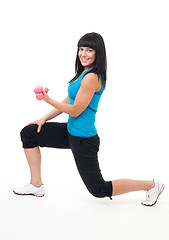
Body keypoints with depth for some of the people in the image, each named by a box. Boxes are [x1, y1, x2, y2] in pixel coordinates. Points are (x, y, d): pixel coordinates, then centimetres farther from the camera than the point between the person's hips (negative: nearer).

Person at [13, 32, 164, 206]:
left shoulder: (92, 77, -23)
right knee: (28, 133, 10)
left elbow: (75, 110, -21)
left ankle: (151, 185, 14)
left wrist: (48, 100, -18)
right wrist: (45, 118, 14)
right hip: (71, 132, 10)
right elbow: (69, 100, 15)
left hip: (83, 139, -10)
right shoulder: (84, 73, 8)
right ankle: (36, 185, 15)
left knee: (99, 190, 2)